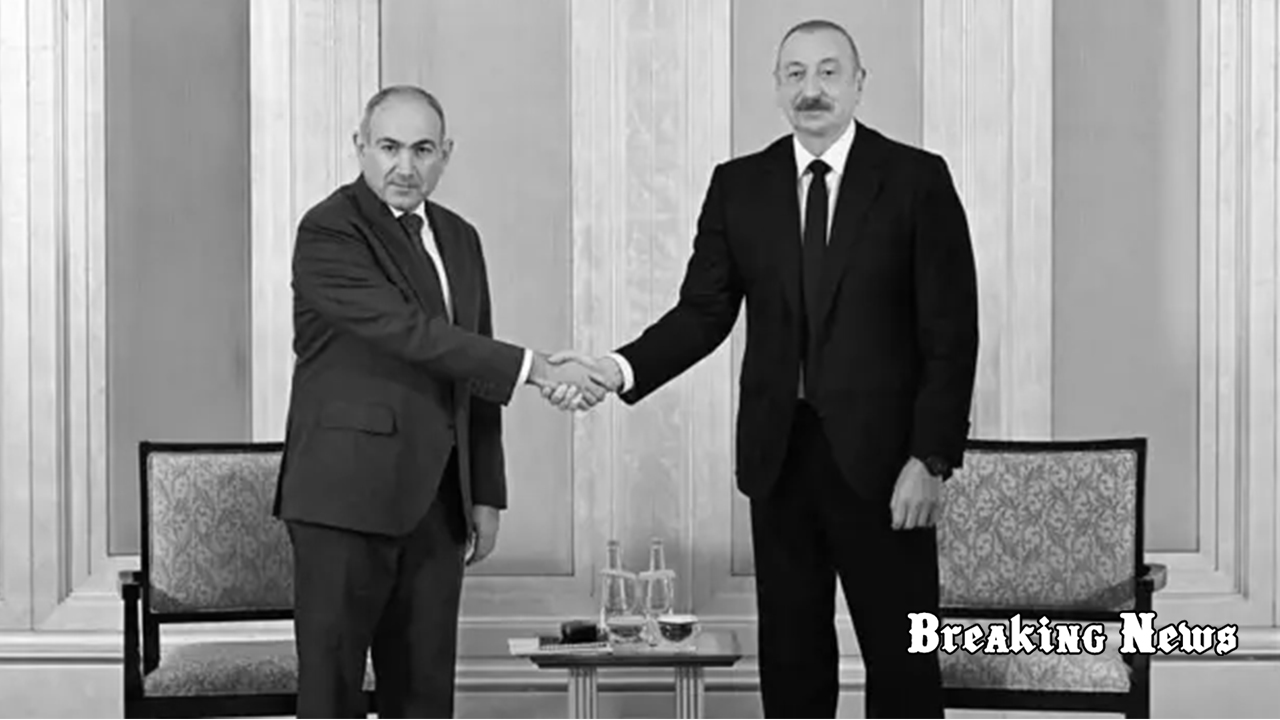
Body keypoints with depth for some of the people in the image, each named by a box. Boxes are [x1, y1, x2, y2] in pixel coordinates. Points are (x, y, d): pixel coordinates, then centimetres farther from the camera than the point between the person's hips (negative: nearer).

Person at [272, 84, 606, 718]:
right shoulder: (329, 232, -9)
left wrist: (486, 495, 13)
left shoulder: (460, 239, 14)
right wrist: (534, 369, -22)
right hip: (348, 497, -7)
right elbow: (408, 330, -21)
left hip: (436, 500, 7)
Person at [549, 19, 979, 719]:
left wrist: (931, 457, -12)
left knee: (902, 656, 2)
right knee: (790, 655, 9)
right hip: (779, 452, 3)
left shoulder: (916, 178, -2)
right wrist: (619, 368, -14)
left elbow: (950, 331, -5)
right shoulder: (739, 185, 7)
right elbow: (703, 312, 4)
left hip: (880, 454, -3)